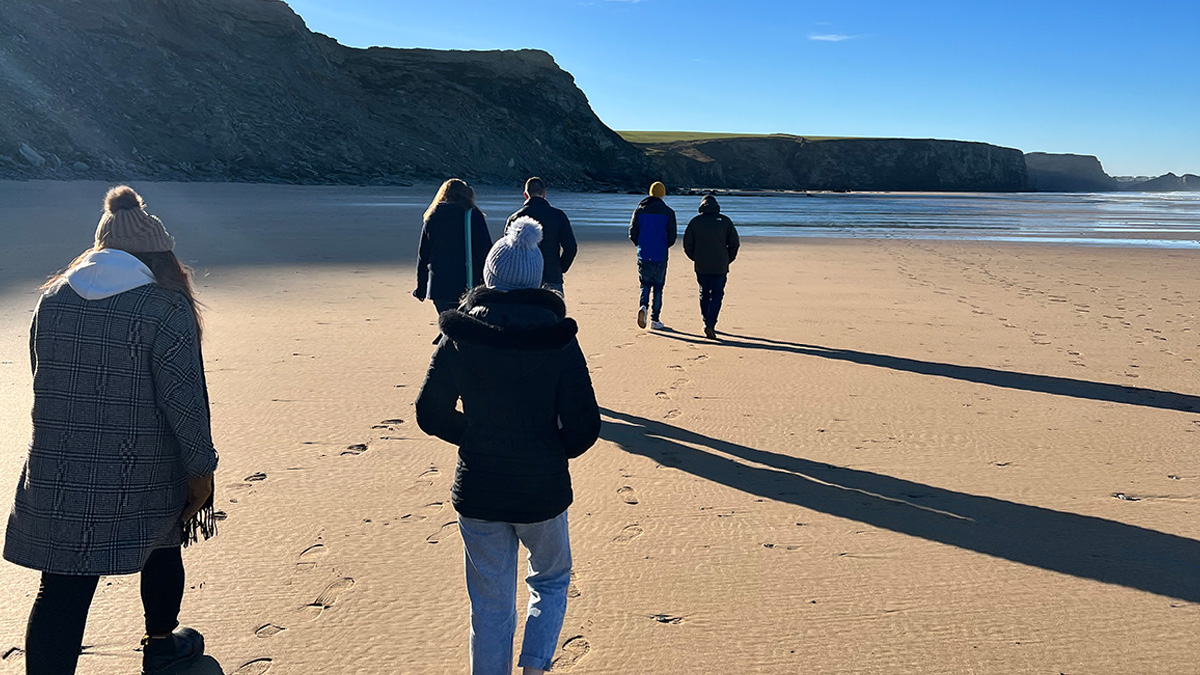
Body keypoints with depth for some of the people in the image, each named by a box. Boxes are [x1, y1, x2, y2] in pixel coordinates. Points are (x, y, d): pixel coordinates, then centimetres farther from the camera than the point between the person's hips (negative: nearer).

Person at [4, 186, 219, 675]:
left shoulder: (53, 298, 3)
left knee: (63, 589, 4)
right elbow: (183, 400, -16)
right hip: (145, 476, -2)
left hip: (57, 474, 3)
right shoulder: (166, 307, -13)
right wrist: (201, 470, -7)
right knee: (163, 549, 24)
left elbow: (46, 379, 13)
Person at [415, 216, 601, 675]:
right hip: (543, 490, -1)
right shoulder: (558, 339, -12)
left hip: (477, 491, 1)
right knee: (551, 580, 26)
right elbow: (584, 427, -11)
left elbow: (431, 415, -2)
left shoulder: (459, 337, -9)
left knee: (490, 607, 17)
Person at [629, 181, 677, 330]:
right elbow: (672, 237, -4)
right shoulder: (668, 212, -3)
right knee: (658, 287, 8)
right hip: (660, 256, -1)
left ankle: (643, 305, -15)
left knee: (645, 284, 14)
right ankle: (655, 320, 9)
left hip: (643, 255, 1)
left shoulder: (640, 210, 2)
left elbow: (633, 234, 1)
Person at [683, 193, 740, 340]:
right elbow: (734, 243, -1)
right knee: (717, 295, 3)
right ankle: (710, 325, -12)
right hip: (720, 267, -1)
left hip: (701, 267, 1)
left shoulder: (695, 221, 0)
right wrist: (727, 260, 11)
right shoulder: (725, 221, -1)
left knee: (704, 295, 16)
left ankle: (707, 323, 17)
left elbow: (687, 245, 1)